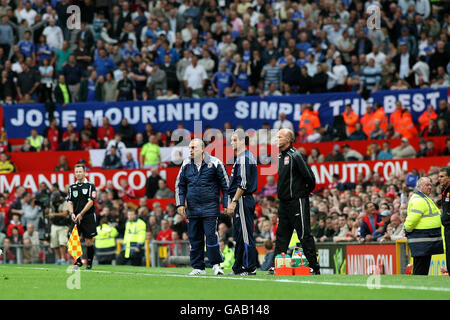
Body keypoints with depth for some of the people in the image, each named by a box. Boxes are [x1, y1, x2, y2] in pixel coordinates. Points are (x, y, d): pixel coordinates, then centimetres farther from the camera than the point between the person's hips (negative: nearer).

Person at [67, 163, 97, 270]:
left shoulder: (90, 186, -1)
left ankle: (89, 263, 11)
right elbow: (70, 202, 10)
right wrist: (72, 213, -8)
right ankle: (78, 261, -1)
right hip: (76, 217, 3)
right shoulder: (72, 187, 12)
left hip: (88, 217, -3)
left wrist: (81, 214, -16)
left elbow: (90, 202, -9)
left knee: (89, 241, -1)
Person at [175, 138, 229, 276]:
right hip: (192, 208, 4)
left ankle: (216, 264, -1)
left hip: (210, 207, -4)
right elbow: (180, 185, 18)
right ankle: (198, 267, 11)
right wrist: (181, 203, 7)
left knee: (211, 236, -12)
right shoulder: (186, 165, 10)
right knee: (194, 238, 4)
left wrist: (226, 205, -1)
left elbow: (226, 185, 3)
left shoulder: (214, 163, -1)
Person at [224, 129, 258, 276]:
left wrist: (234, 202, -21)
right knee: (239, 236, 13)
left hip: (242, 201, -11)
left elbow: (243, 184, -20)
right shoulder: (241, 157, 20)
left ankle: (250, 268, -9)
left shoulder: (244, 158, -13)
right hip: (240, 202, 11)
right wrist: (232, 203, 22)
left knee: (245, 235, -9)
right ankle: (239, 267, 17)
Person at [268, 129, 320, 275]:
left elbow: (309, 175, -17)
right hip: (284, 202, 9)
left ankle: (314, 267, -1)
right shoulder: (280, 157, 13)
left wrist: (307, 190, -4)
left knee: (305, 235, -5)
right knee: (281, 235, 8)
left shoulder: (295, 156, -14)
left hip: (297, 201, -9)